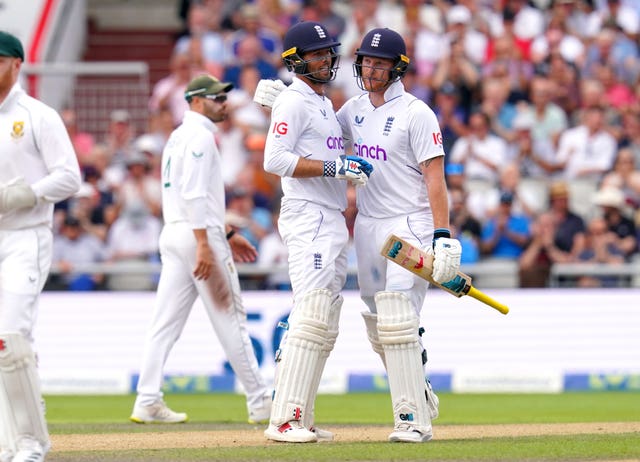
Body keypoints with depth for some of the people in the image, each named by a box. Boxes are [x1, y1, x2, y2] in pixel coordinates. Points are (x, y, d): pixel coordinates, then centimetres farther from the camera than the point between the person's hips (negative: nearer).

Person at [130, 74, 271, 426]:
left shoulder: (179, 136, 21)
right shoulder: (200, 135, -10)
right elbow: (194, 193, -20)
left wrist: (225, 235, 27)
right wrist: (205, 245, -25)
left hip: (173, 235, 9)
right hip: (199, 235, -9)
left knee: (166, 321, 4)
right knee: (230, 318, -4)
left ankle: (147, 401, -2)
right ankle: (259, 403, -1)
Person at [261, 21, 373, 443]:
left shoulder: (325, 104, 21)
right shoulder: (292, 102, -8)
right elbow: (276, 160, -18)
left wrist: (353, 170, 10)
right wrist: (334, 167, -22)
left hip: (334, 218, 10)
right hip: (308, 218, -10)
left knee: (326, 328, 9)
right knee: (312, 318, -18)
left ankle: (300, 419, 11)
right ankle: (283, 420, -21)